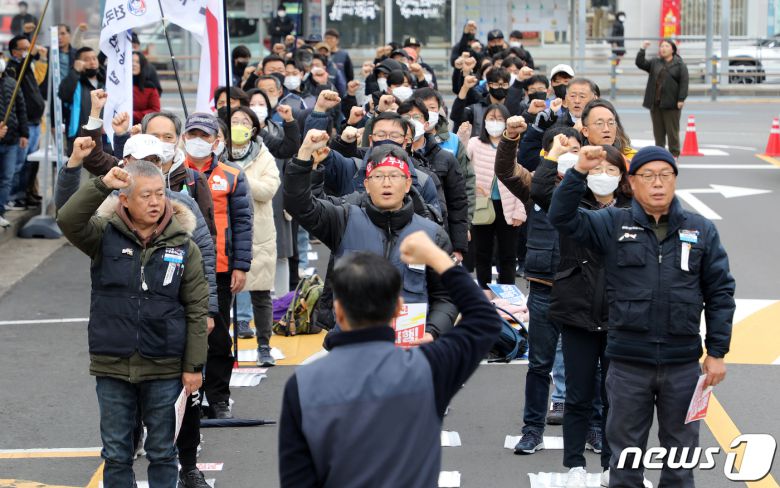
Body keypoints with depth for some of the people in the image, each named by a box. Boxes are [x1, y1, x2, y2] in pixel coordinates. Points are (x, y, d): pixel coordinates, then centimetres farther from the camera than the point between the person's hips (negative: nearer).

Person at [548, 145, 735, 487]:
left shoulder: (702, 231, 2)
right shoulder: (612, 225, 1)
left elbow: (720, 292, 4)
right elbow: (562, 217, -9)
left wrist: (717, 352, 1)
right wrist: (579, 173, -23)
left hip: (683, 363, 1)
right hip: (628, 362, -1)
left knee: (680, 452, 12)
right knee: (626, 450, 11)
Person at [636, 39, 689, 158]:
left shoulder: (679, 65, -1)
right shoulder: (654, 63, 14)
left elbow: (684, 83, -7)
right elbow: (640, 63, 9)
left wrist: (681, 99, -14)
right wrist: (643, 50, -3)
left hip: (671, 103, -5)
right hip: (655, 103, 5)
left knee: (672, 130, -2)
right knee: (658, 130, 8)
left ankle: (674, 154, 5)